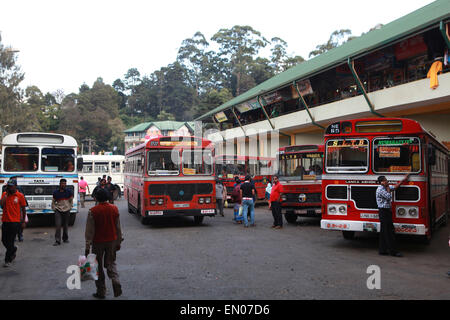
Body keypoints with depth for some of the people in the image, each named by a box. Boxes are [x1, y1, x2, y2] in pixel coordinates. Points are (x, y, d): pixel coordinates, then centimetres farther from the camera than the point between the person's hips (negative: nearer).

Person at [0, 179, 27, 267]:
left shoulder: (20, 196, -4)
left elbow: (23, 209, 3)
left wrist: (23, 221, 4)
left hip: (15, 221, -4)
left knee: (10, 241, -1)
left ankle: (8, 260, 9)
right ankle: (13, 250, 40)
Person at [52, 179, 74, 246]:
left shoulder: (69, 192, 1)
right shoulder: (55, 192, 1)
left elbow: (71, 201, 9)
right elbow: (53, 202, 11)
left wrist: (70, 208, 3)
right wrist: (54, 208, 3)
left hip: (66, 210, 1)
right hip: (58, 210, -1)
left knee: (66, 226, 8)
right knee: (58, 225, -9)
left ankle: (65, 239, 25)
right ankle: (57, 241, -5)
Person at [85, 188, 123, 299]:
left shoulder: (93, 211, -13)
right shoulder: (114, 209, -2)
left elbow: (90, 230, -10)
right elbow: (118, 227, 4)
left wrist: (87, 246, -5)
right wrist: (119, 242, 14)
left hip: (98, 242, -3)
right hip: (112, 241, 3)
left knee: (98, 267, 11)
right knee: (111, 263, 16)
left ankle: (101, 292, 17)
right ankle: (116, 282, -7)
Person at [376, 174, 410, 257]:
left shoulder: (385, 188, 14)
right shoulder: (380, 189, -15)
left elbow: (395, 187, 27)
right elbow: (389, 197, -18)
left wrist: (403, 180, 27)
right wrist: (388, 189, -7)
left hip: (387, 211, 10)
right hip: (384, 211, -10)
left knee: (384, 232, 10)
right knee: (389, 232, -7)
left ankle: (382, 250, 14)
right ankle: (393, 251, -2)